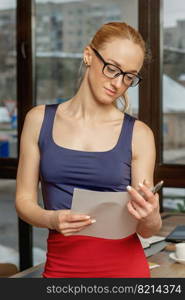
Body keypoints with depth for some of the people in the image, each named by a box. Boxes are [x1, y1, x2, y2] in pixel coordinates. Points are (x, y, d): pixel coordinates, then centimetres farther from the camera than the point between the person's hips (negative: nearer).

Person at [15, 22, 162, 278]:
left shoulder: (138, 134, -6)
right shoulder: (40, 120, -2)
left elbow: (147, 229, -4)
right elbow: (24, 200, -1)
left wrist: (150, 217, -26)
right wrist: (52, 219, -21)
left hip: (124, 265, -1)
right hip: (61, 265, 1)